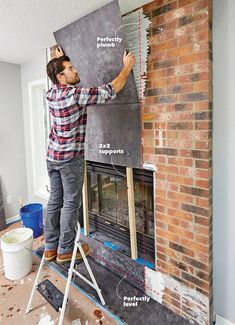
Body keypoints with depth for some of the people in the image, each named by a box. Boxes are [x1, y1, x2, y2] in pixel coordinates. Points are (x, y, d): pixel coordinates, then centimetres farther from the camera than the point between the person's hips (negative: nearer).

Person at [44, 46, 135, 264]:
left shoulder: (51, 93, 6)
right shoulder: (75, 94, -17)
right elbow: (110, 91, -14)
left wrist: (59, 60, 38)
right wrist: (127, 67, -1)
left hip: (52, 156, 8)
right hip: (70, 158, -8)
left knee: (54, 200, 14)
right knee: (70, 204, 4)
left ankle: (50, 247, 27)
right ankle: (65, 250, 19)